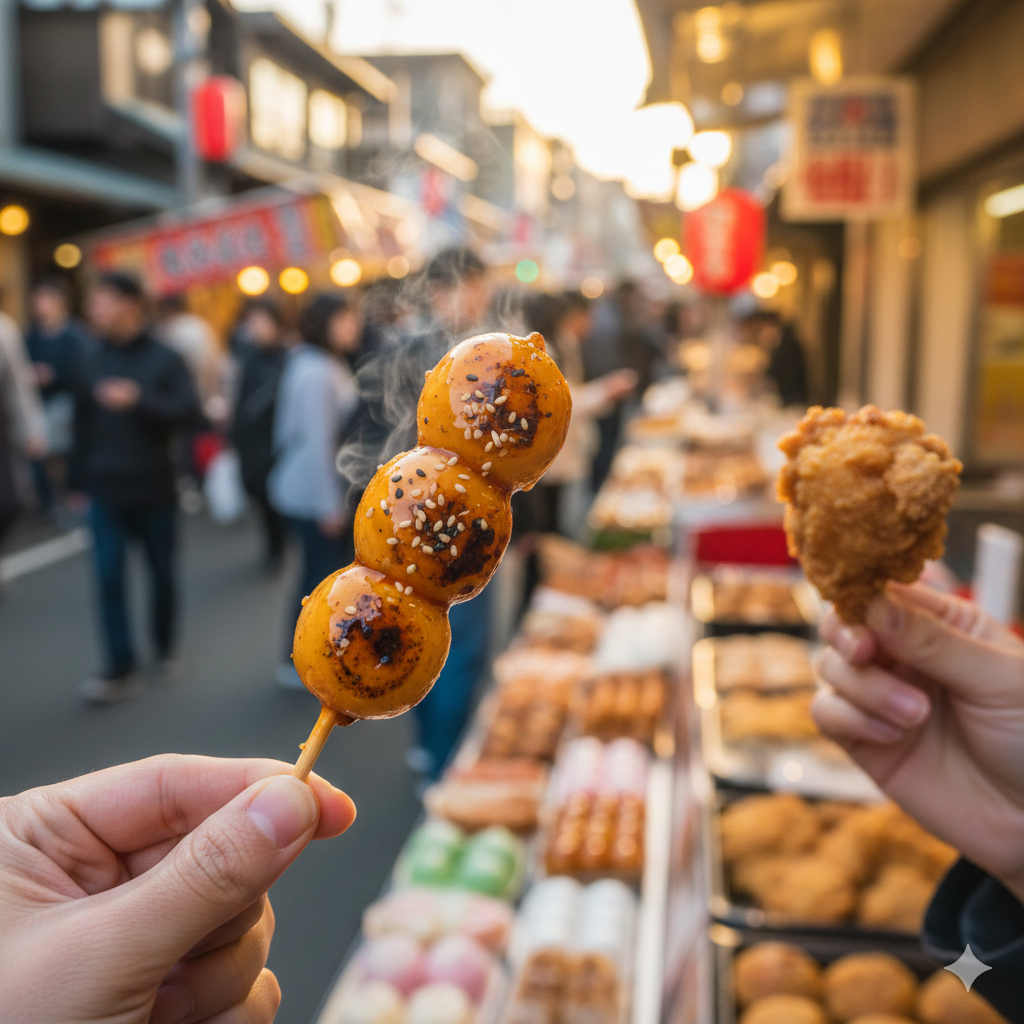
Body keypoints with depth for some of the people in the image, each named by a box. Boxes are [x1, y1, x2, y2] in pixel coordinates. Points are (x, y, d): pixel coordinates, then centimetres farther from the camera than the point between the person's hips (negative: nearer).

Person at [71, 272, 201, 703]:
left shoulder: (164, 359, -5)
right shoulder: (90, 360, 2)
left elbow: (188, 410, -15)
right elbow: (83, 425, 4)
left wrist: (139, 400, -28)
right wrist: (80, 482, 7)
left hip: (155, 490, -1)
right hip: (106, 493, 2)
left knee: (162, 573, 12)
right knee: (109, 579, -3)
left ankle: (165, 646, 34)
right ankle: (121, 670, 3)